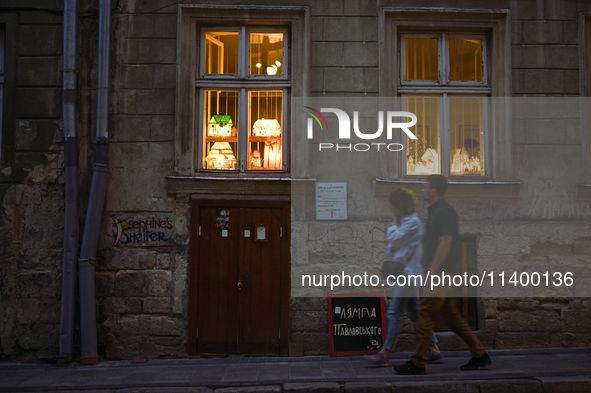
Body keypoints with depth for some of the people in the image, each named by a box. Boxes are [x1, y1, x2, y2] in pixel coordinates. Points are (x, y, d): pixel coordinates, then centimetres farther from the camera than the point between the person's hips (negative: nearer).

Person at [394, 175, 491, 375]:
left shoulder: (444, 212, -14)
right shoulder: (436, 211, 18)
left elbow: (445, 244, -20)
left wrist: (430, 272, -21)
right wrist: (430, 272, 23)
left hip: (441, 273, -10)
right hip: (440, 274, 10)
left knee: (426, 314, -7)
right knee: (451, 315, 13)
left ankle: (417, 363, -2)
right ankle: (480, 355, 21)